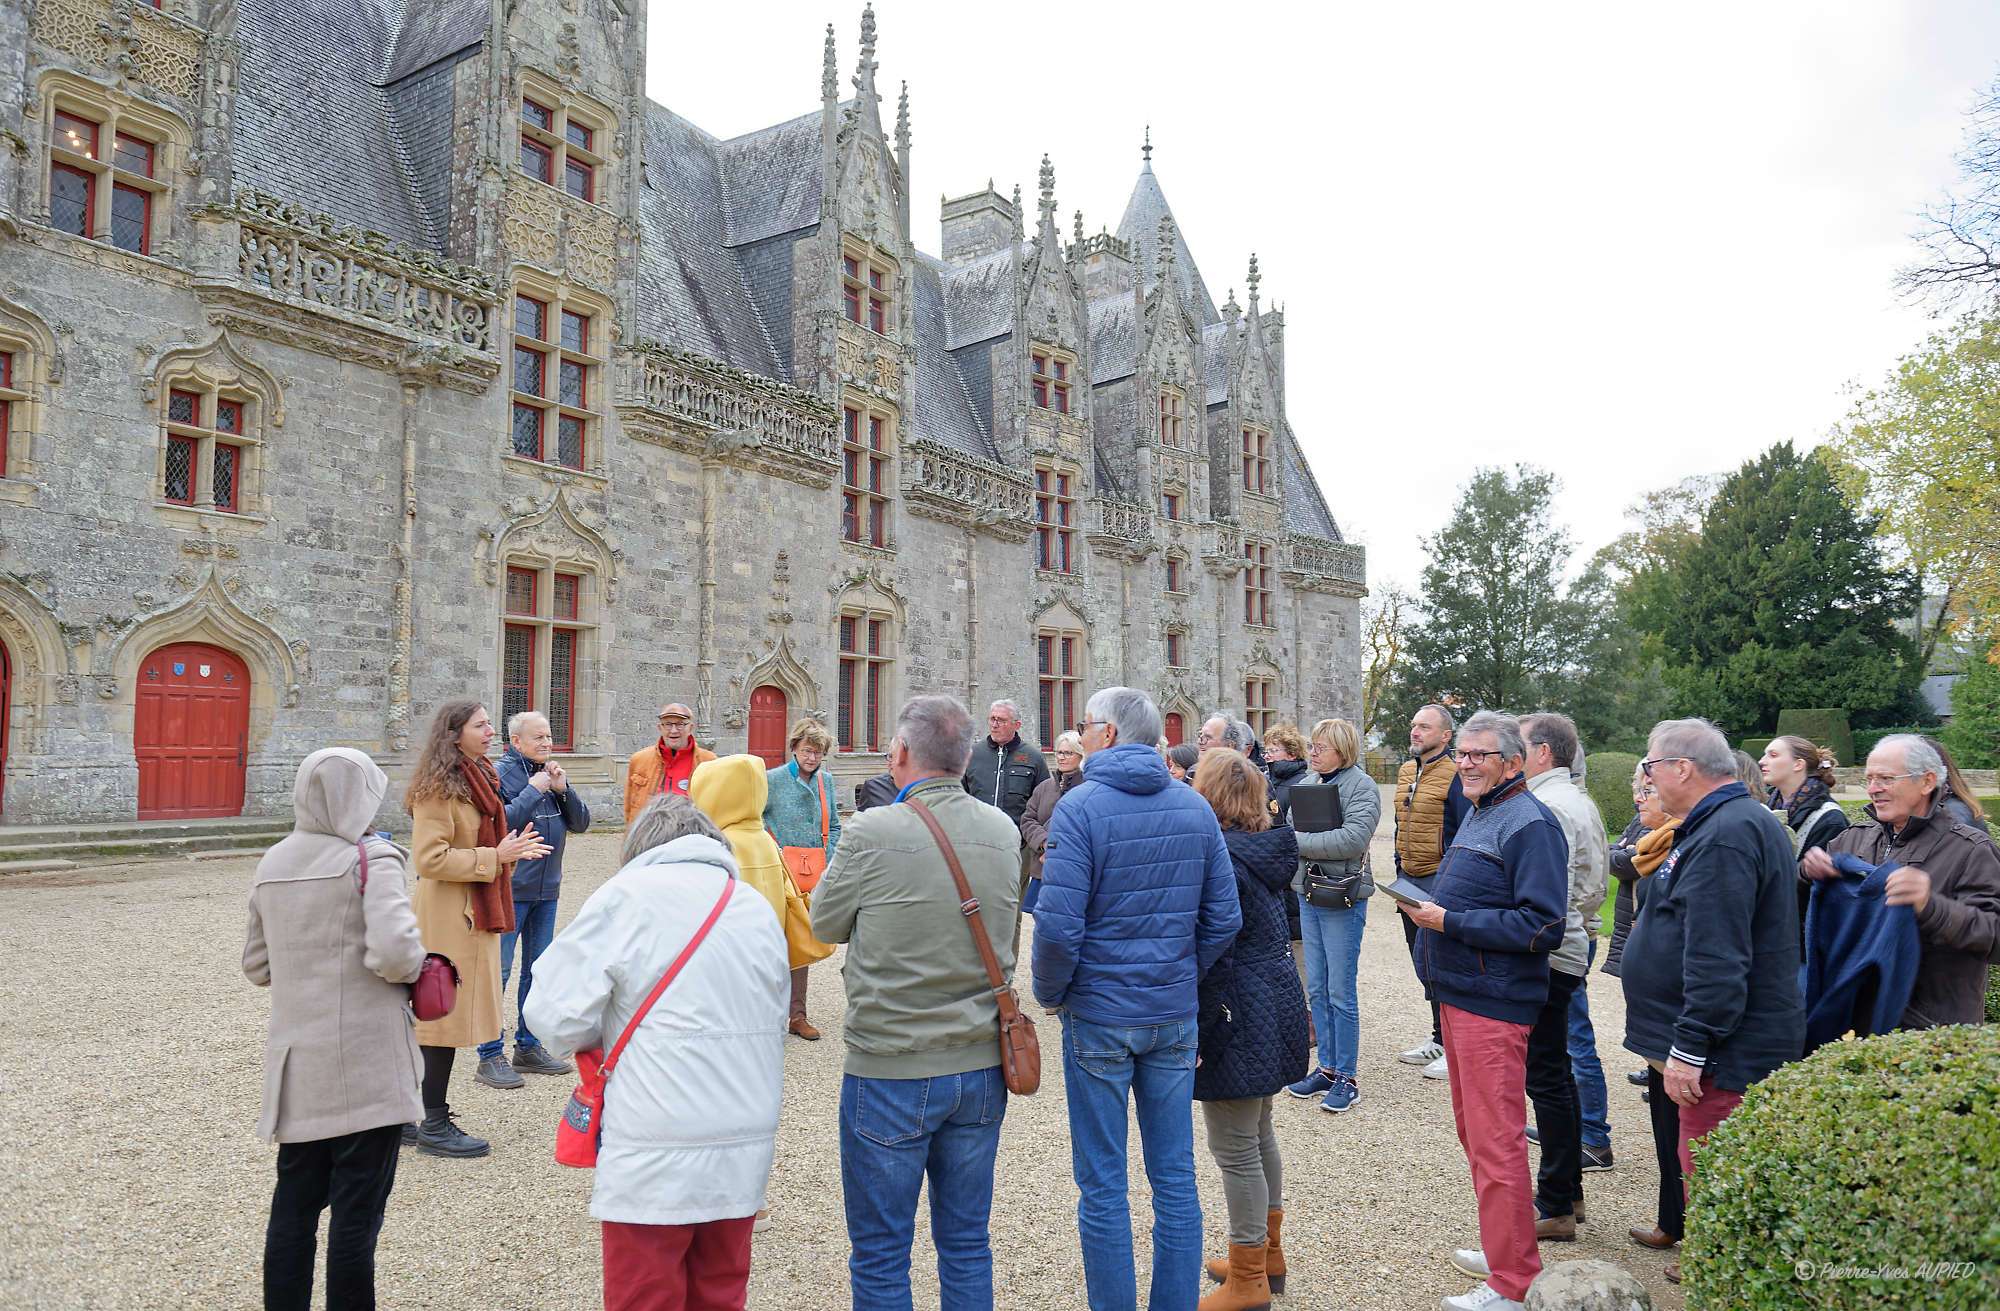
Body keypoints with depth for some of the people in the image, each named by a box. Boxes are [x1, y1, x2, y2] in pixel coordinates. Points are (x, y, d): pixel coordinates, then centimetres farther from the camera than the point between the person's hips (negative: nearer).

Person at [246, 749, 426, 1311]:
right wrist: (416, 962, -4)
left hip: (295, 1064, 6)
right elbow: (395, 954, -25)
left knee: (293, 1205, 16)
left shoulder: (272, 865, 7)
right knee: (357, 1209, 4)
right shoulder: (371, 859, -13)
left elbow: (256, 965, 15)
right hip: (364, 1067, -6)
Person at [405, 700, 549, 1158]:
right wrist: (494, 857, -19)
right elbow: (429, 859, -21)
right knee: (444, 1015, -4)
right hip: (447, 918, -9)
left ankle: (429, 1118, 23)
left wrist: (512, 851, 9)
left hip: (471, 914, 9)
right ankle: (433, 1127, 4)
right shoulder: (437, 787, -15)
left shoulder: (478, 778, 15)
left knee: (442, 1016, 14)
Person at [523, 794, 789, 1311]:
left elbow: (556, 1015, -11)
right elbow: (775, 1023, 12)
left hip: (654, 1162, -5)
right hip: (745, 1153, 5)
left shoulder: (624, 898, -7)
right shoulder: (759, 908, 9)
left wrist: (601, 1036, 8)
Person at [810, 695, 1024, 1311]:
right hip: (982, 1069, 5)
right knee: (967, 1243, 19)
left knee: (880, 1255, 12)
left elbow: (825, 924, -2)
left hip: (890, 1071, -4)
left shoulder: (872, 833, -17)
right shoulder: (1004, 832, -3)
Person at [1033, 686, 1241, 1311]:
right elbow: (1224, 918, 3)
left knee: (1102, 1185, 7)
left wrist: (1050, 994, -3)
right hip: (1175, 1014, 5)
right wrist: (1184, 975, 14)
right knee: (1175, 1176, 14)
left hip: (1100, 1014, -5)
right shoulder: (1194, 807, 2)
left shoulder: (1082, 807, -14)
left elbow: (1059, 926, -19)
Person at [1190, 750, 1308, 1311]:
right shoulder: (1268, 848, 7)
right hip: (1279, 1003, 10)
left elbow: (1213, 957, -22)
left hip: (1239, 1018, -10)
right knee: (1259, 1134, 22)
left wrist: (1198, 1032, -15)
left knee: (1235, 1149, 3)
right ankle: (1268, 1255, 36)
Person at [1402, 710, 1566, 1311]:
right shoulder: (1477, 815, 15)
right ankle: (1502, 1248, 34)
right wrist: (1425, 904, 6)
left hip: (1492, 1004, -10)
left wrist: (1449, 921, -21)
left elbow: (1542, 925, -22)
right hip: (1459, 992, 10)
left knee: (1494, 1144, -4)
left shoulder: (1529, 824, -15)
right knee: (1473, 1129, 20)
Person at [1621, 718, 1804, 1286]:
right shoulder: (1747, 820, 14)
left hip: (1727, 1052, -11)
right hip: (1740, 1042, 11)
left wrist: (1689, 1048, -23)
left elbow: (1717, 961, -26)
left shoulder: (1724, 837, -22)